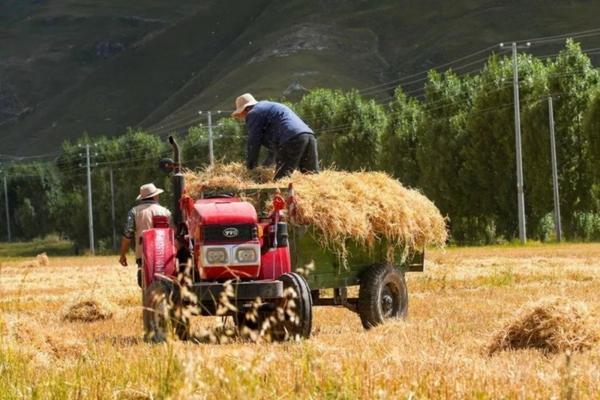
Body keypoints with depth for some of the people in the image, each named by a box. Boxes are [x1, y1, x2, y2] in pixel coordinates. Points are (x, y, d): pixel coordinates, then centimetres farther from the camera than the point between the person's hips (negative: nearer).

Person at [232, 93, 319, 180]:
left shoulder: (253, 114, 8)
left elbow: (253, 144, 5)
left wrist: (250, 167, 16)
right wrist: (267, 163, 51)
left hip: (292, 139, -9)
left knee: (280, 179, -12)